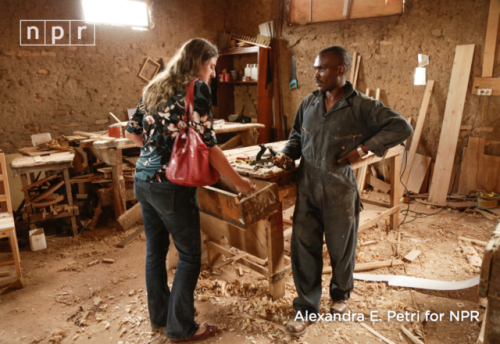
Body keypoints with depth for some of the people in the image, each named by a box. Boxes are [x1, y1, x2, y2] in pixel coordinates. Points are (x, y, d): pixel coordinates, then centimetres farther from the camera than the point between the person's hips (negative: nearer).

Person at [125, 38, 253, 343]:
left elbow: (133, 132, 16)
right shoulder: (196, 89, -9)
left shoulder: (155, 87, 13)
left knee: (155, 250, 18)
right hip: (170, 186, -8)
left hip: (142, 180, 8)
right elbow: (208, 145, -13)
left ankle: (159, 315, 35)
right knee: (190, 255, 7)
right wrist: (239, 182, -5)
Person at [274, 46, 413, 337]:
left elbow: (402, 127, -10)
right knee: (304, 247, 5)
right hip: (307, 187, 4)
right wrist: (288, 154, -3)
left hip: (339, 190, -3)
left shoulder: (361, 106, -9)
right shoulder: (309, 103, 6)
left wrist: (364, 148, -17)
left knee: (341, 247, 15)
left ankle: (341, 293, 45)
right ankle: (306, 307, 24)